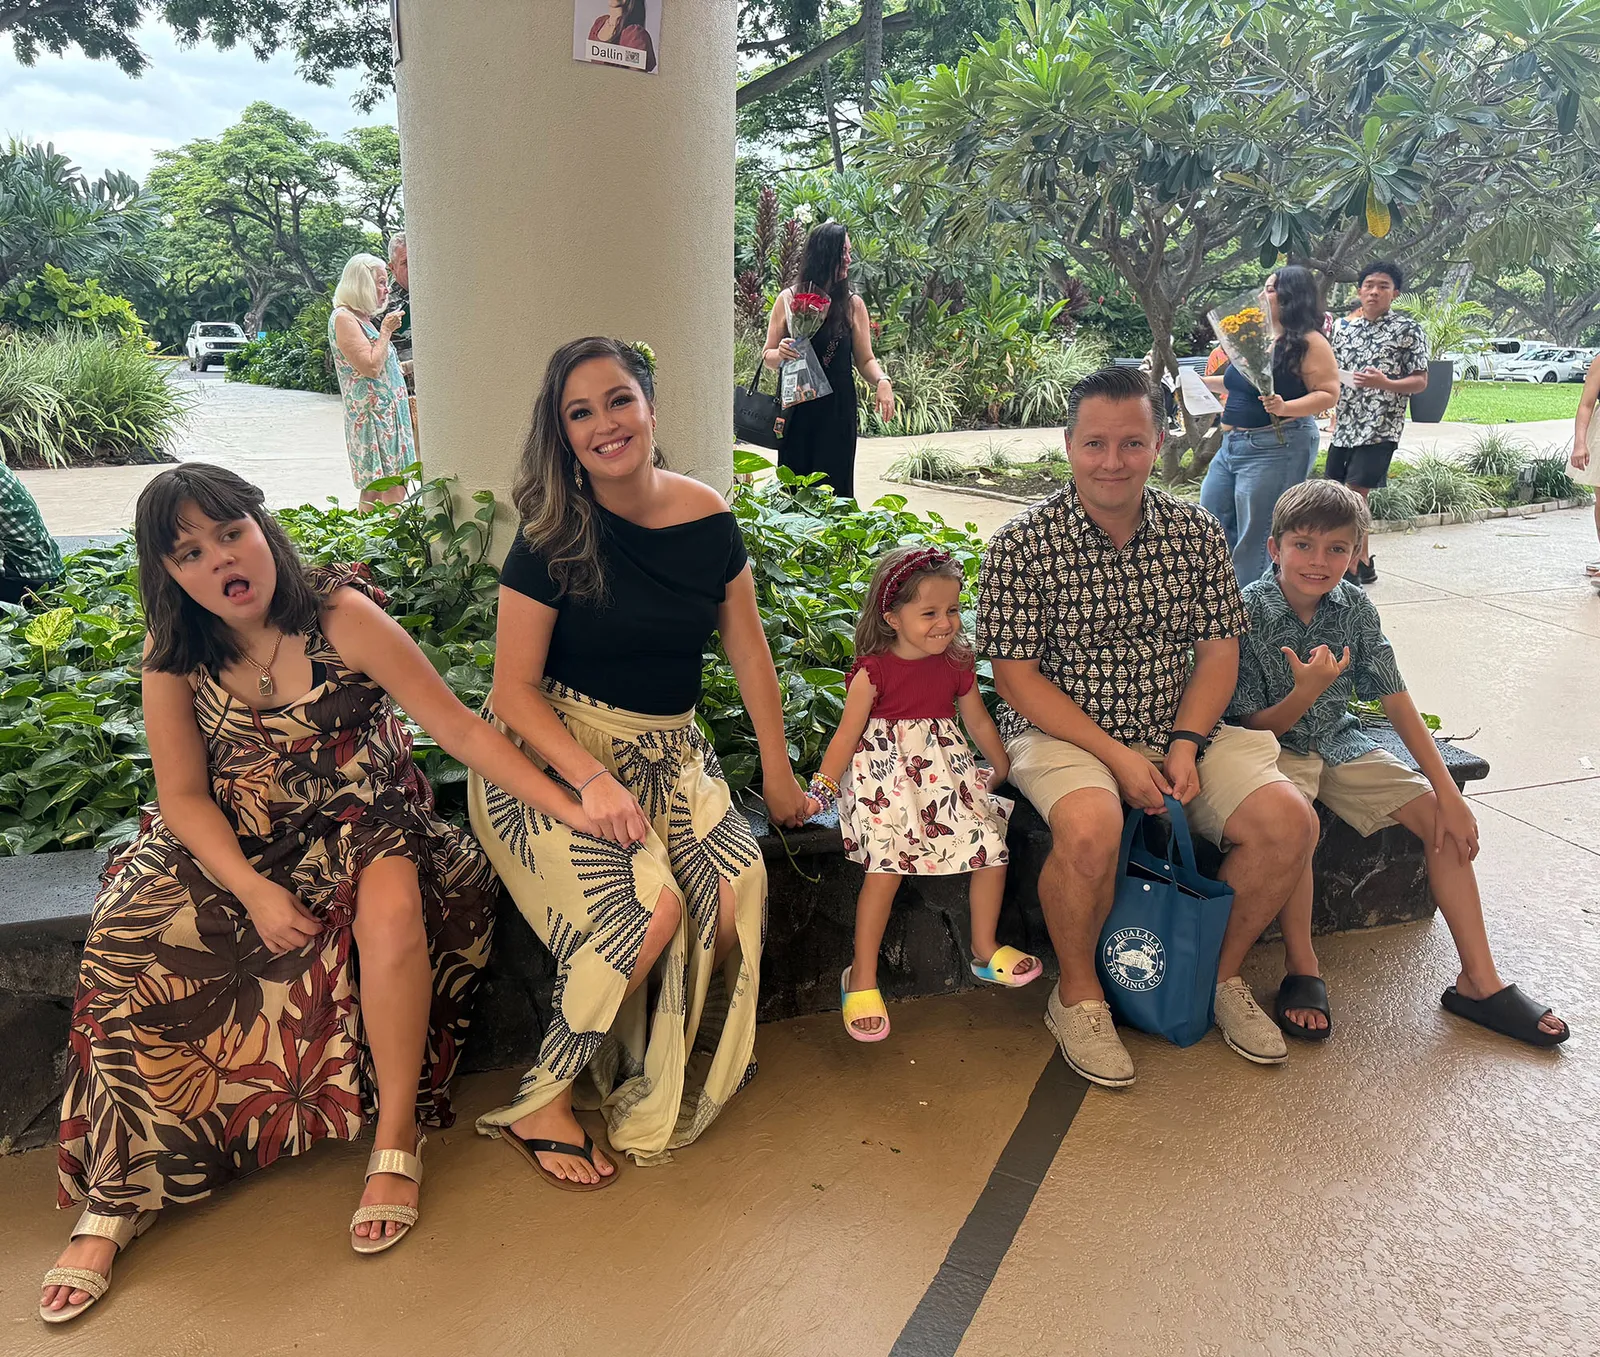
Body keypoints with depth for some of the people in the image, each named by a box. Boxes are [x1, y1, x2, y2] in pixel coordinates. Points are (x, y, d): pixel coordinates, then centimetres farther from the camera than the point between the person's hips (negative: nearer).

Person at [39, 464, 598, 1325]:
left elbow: (459, 727, -16)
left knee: (393, 910, -34)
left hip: (359, 825, -3)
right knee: (131, 939, -21)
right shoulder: (173, 658, -3)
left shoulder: (340, 616, -14)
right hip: (236, 843, 3)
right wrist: (255, 891, -19)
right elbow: (184, 797, -3)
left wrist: (570, 807, -22)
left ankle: (394, 1148, -16)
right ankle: (116, 1199, -6)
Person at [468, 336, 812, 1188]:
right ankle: (541, 1105, -6)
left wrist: (777, 770, 11)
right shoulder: (552, 537, -10)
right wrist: (593, 780, -23)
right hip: (552, 752, -4)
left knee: (735, 893, -21)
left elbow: (747, 649, 10)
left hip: (666, 751, 4)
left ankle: (673, 1078, 5)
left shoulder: (707, 519, 1)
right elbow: (514, 687, -9)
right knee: (649, 908, -27)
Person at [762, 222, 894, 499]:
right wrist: (780, 354, -15)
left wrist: (882, 381, -13)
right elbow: (767, 356, 8)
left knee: (834, 487, -1)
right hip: (795, 409, 0)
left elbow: (865, 359, 7)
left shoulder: (853, 304, 2)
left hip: (837, 407, 0)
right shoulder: (788, 299, 1)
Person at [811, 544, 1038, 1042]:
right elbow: (847, 734, -9)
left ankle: (985, 952, 20)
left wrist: (1004, 770, 26)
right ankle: (861, 979, -7)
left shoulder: (956, 666, 5)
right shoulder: (874, 671, -9)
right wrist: (819, 790, -16)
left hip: (946, 773, 6)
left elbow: (980, 723, 19)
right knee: (886, 865, -21)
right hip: (887, 779, -5)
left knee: (993, 847, -4)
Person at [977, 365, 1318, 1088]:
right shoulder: (1022, 544, -11)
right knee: (1091, 829, -35)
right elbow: (1016, 675, -12)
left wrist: (1184, 744, -12)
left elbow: (1218, 651, 5)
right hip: (1061, 732, -4)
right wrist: (1117, 756, -19)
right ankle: (1077, 994, -4)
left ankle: (1223, 973, 14)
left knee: (1290, 821, -14)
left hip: (1181, 731, 5)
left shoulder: (1197, 532, 3)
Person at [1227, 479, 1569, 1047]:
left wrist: (1446, 790, -6)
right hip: (1274, 745, -6)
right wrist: (1305, 694, -35)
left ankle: (1479, 981, 6)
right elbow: (1252, 726, -16)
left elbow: (1396, 700, -3)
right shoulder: (1249, 613, -19)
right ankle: (1301, 968, -13)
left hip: (1337, 740, 6)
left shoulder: (1354, 606, -5)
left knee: (1442, 817, -5)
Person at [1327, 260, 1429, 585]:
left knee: (1355, 495, -13)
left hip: (1380, 428, -6)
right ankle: (1364, 564, 21)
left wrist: (1385, 383, -21)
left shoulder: (1407, 329, -2)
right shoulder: (1345, 326, 12)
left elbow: (1420, 382, -4)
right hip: (1344, 427, 6)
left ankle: (1350, 570, -8)